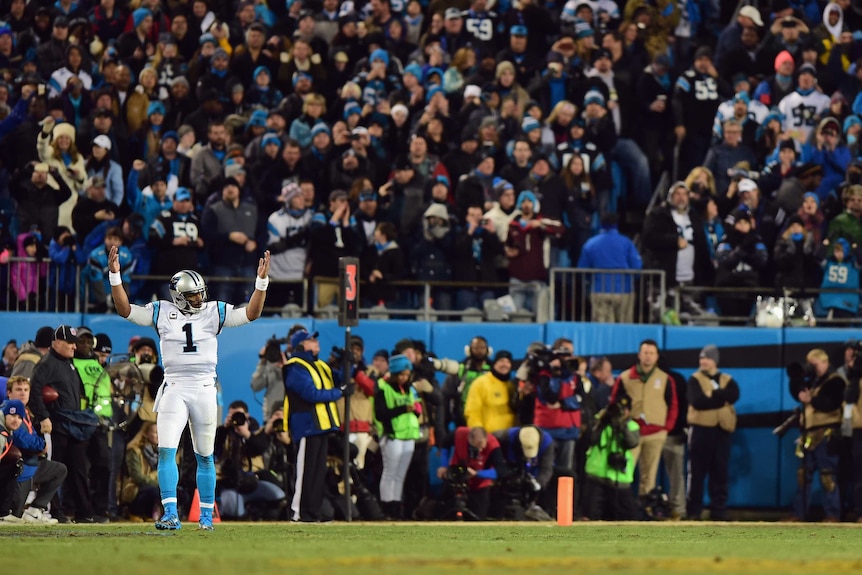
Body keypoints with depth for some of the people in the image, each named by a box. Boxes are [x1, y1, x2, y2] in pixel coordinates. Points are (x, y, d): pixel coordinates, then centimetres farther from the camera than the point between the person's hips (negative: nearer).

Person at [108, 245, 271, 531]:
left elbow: (251, 313, -2)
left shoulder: (214, 312, 3)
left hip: (204, 388, 1)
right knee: (167, 451, -13)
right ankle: (171, 514, -14)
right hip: (174, 388, 0)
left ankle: (206, 515, 20)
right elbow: (125, 310, 1)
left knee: (205, 456, 10)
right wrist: (115, 276, -7)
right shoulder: (162, 312, 3)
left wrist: (261, 281, -12)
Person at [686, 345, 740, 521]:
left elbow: (734, 395, -10)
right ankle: (693, 511, 1)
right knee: (697, 472, -2)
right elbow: (697, 402, -15)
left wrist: (712, 395, -15)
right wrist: (721, 398, -11)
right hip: (701, 429, -3)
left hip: (721, 430, 3)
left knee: (720, 473, 4)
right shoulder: (695, 380, 2)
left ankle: (719, 511, 8)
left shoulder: (727, 380, 12)